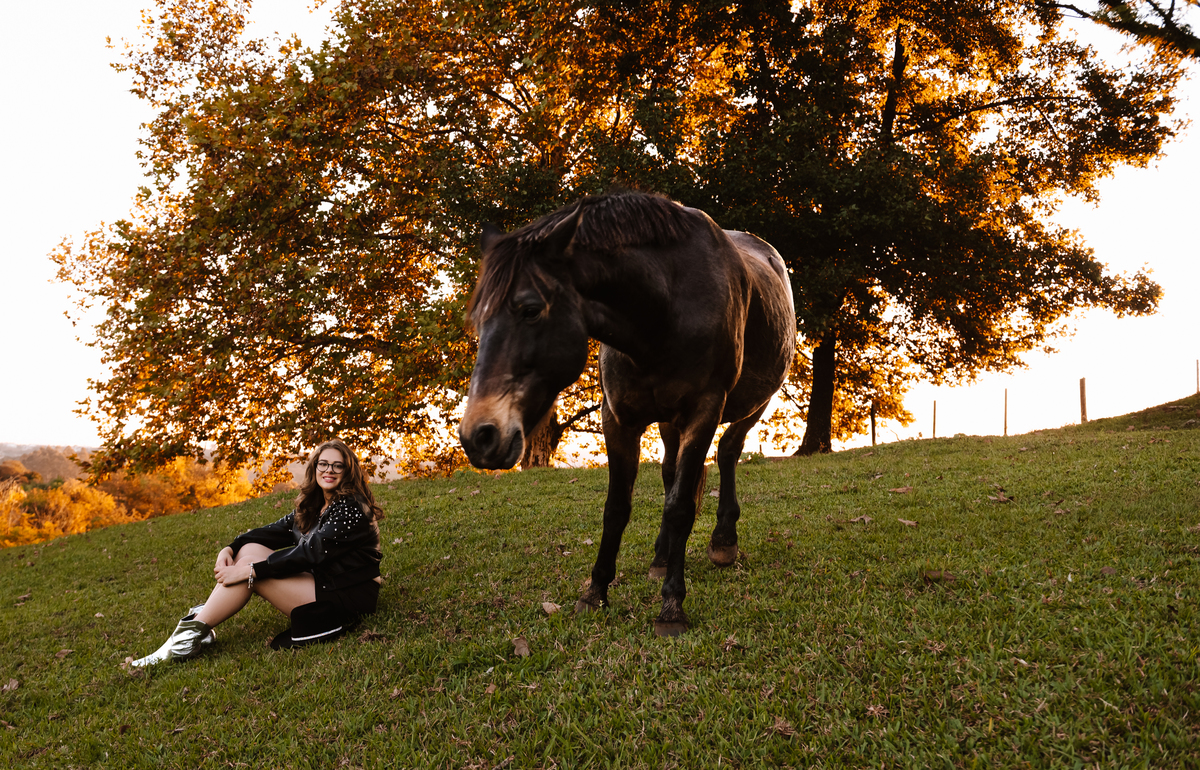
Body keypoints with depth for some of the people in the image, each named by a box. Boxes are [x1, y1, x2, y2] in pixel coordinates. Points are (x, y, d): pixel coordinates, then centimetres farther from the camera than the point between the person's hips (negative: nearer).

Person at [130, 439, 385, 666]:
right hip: (319, 583, 9)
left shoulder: (351, 509, -15)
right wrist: (229, 549, -8)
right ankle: (199, 622, -6)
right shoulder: (311, 507, 13)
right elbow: (275, 532, 9)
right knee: (249, 550, -1)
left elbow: (311, 552, -22)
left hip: (347, 598, -9)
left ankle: (190, 637, -10)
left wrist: (251, 570, -21)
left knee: (251, 565, -16)